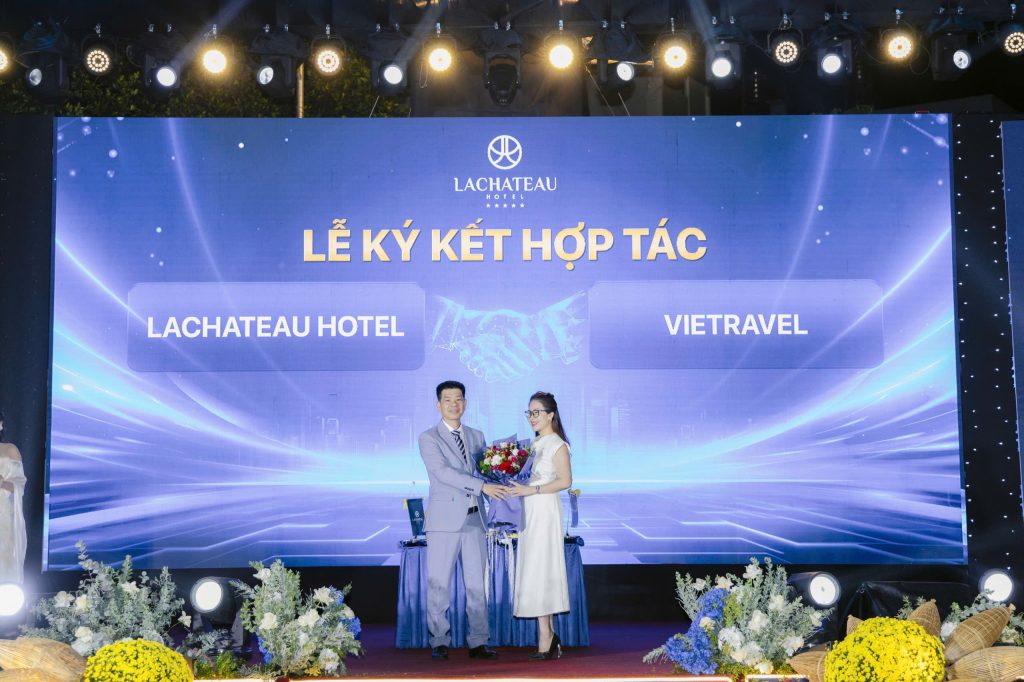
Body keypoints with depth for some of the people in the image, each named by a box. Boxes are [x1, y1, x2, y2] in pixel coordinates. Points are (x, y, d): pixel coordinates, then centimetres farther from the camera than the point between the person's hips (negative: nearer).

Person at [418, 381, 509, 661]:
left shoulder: (476, 437, 16)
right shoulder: (428, 438, -2)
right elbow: (443, 471, -15)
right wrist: (482, 486, -22)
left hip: (474, 519, 5)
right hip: (445, 520, -5)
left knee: (477, 583, 6)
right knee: (439, 583, -1)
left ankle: (478, 643, 11)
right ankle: (440, 642, 8)